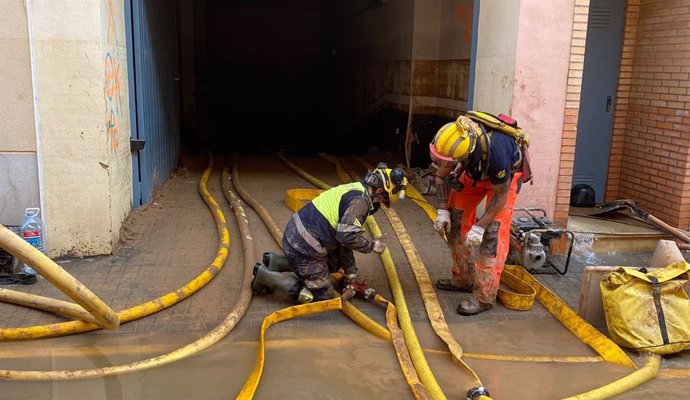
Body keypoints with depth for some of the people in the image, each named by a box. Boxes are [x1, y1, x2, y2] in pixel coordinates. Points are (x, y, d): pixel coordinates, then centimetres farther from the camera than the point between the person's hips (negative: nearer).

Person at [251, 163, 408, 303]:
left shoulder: (354, 192, 15)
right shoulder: (360, 200, -16)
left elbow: (344, 236, 21)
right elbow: (347, 236, -24)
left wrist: (350, 271, 24)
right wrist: (372, 245, -6)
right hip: (304, 248, -10)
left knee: (334, 263, 30)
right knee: (321, 296, 5)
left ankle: (277, 262, 21)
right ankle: (266, 275, 3)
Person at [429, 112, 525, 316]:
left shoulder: (494, 150, -44)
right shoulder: (451, 140, -30)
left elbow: (501, 194, -27)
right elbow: (442, 175, -9)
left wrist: (479, 226, -28)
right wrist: (443, 210, -14)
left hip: (505, 176, -6)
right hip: (473, 171, 6)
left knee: (493, 232, -15)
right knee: (456, 219, 4)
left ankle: (484, 297, -8)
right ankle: (463, 279, 19)